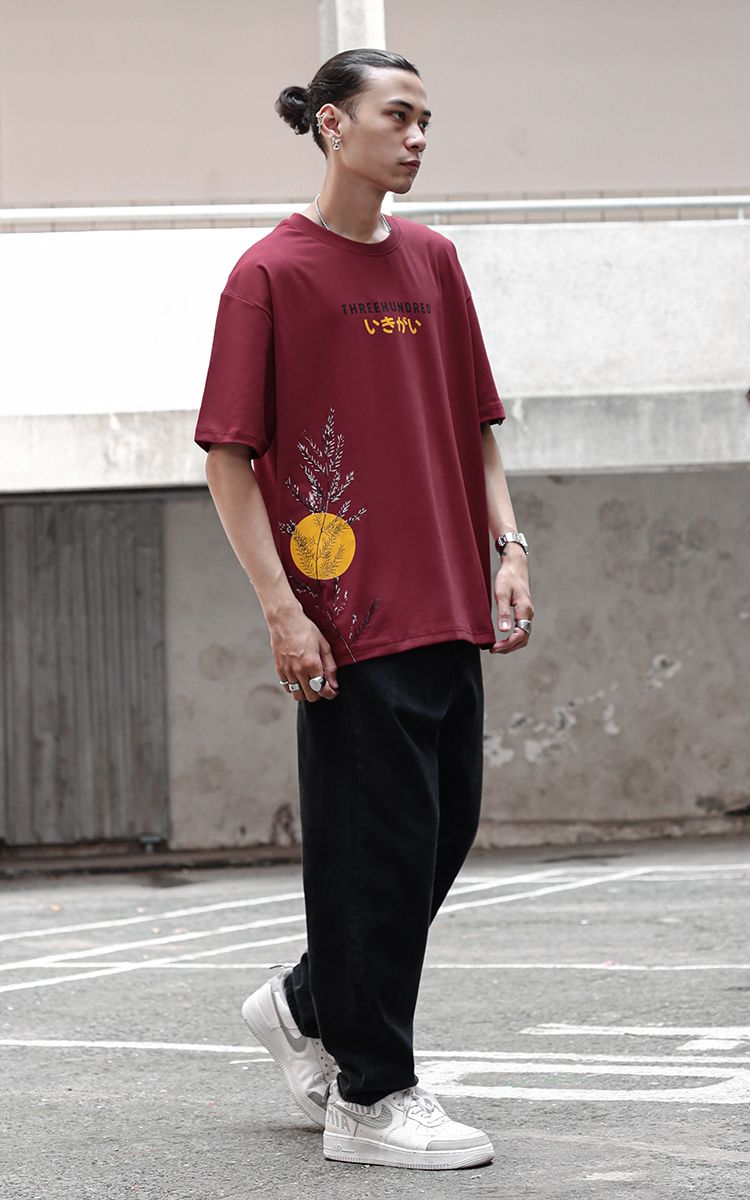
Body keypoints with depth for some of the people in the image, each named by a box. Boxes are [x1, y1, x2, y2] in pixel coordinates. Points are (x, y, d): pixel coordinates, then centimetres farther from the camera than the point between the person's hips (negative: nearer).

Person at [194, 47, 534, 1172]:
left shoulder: (432, 259, 13)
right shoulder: (272, 273, -6)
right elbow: (228, 456, -7)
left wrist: (506, 548, 7)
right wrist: (281, 607, -13)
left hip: (450, 611, 7)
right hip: (350, 618, -7)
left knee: (445, 829, 11)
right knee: (380, 845, -3)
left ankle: (307, 1003, 32)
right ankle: (370, 1098, 8)